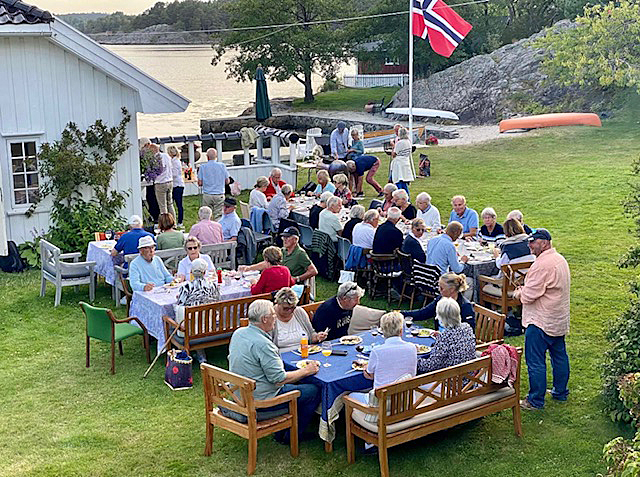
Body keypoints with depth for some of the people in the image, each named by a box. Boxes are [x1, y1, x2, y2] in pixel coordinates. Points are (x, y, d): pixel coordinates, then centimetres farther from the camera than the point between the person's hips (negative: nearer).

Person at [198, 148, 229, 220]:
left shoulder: (203, 167, -3)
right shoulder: (222, 166, -1)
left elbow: (200, 183, -2)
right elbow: (227, 181, 4)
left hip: (207, 195, 0)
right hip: (219, 195, 0)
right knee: (218, 216, 2)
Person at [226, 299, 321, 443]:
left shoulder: (238, 333, 1)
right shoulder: (262, 344, -26)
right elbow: (279, 380, -24)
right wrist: (307, 370, -11)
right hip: (259, 403, -10)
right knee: (313, 391, -2)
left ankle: (281, 433, 27)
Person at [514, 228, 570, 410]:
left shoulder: (543, 264, -23)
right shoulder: (560, 260, 9)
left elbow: (530, 294, -23)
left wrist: (519, 293, -2)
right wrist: (525, 290, 10)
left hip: (541, 322, -10)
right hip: (559, 319, 10)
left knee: (535, 361, -2)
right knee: (559, 356, 19)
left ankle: (536, 400, 4)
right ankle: (560, 392, 31)